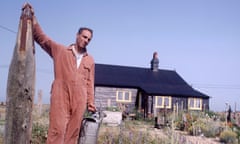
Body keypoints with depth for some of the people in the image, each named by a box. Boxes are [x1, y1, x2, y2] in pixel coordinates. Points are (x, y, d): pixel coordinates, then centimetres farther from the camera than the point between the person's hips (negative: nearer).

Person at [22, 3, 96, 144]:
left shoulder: (90, 60, 16)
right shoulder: (60, 50, 10)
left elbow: (90, 83, 15)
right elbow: (41, 37, 7)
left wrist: (90, 102, 10)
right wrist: (33, 17, -4)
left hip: (79, 101, 3)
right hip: (60, 98, -3)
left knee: (73, 133, 2)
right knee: (57, 130, -8)